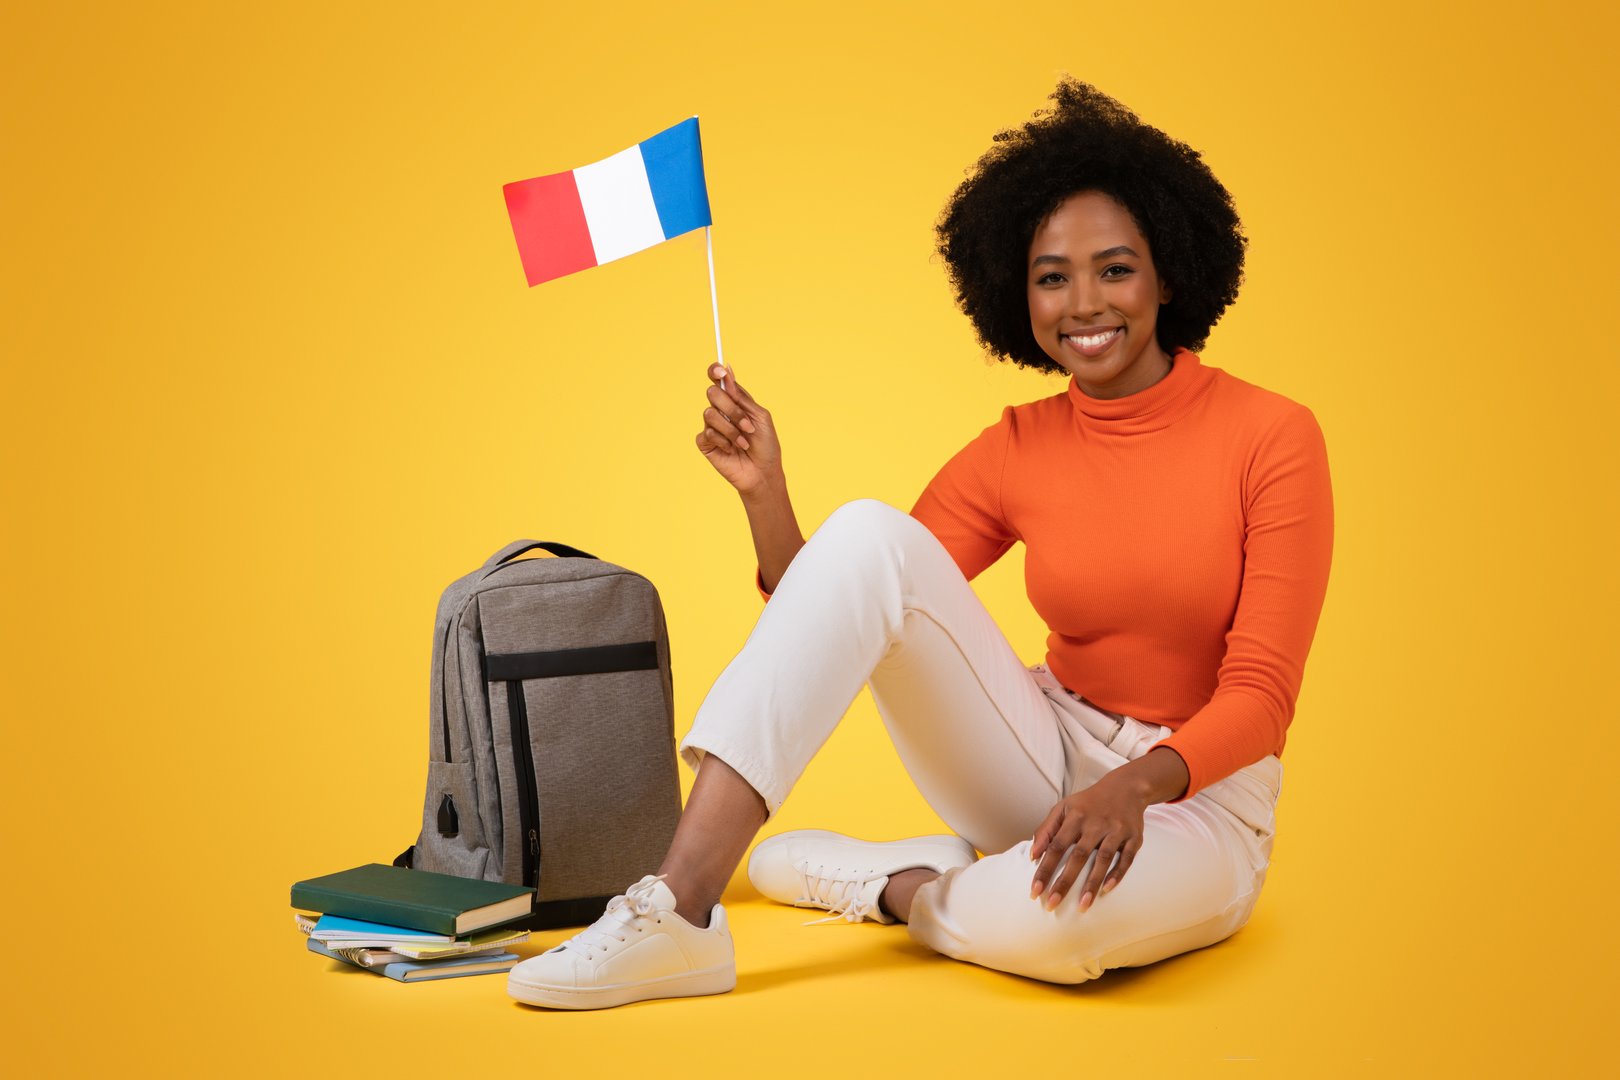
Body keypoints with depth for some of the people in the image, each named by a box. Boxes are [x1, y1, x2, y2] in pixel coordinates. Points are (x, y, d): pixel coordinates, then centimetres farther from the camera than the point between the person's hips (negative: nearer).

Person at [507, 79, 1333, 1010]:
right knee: (869, 533, -22)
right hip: (1046, 755, 4)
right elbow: (854, 617, -1)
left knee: (1044, 918, -43)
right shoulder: (1016, 451, 2)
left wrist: (1136, 784, -29)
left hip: (1195, 794, -3)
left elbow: (1260, 695, -12)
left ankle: (881, 882, -7)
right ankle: (681, 908, -30)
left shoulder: (1272, 435, -9)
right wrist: (765, 494, -16)